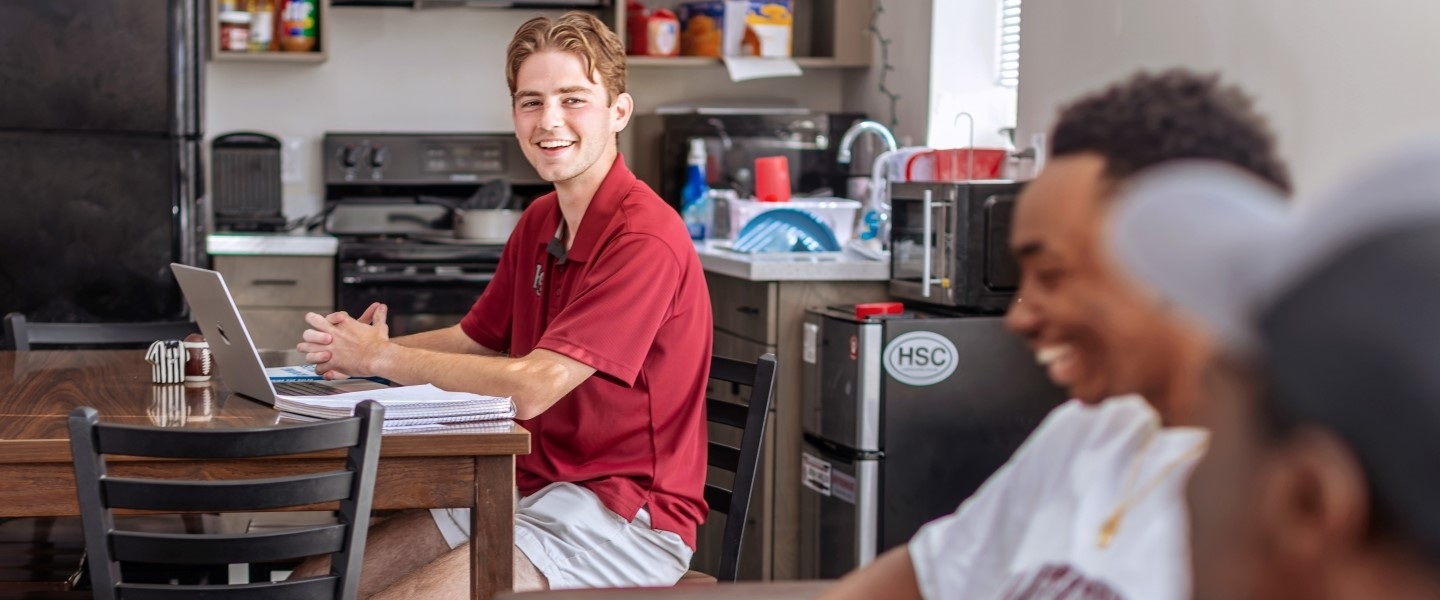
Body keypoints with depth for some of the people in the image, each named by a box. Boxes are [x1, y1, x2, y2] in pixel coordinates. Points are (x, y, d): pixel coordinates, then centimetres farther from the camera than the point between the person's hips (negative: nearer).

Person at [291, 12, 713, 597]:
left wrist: (381, 357, -12)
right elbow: (475, 340, 19)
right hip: (533, 492, 9)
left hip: (625, 518, -8)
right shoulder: (539, 222, 11)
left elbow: (532, 387, -24)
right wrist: (357, 350, -2)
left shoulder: (645, 240, -19)